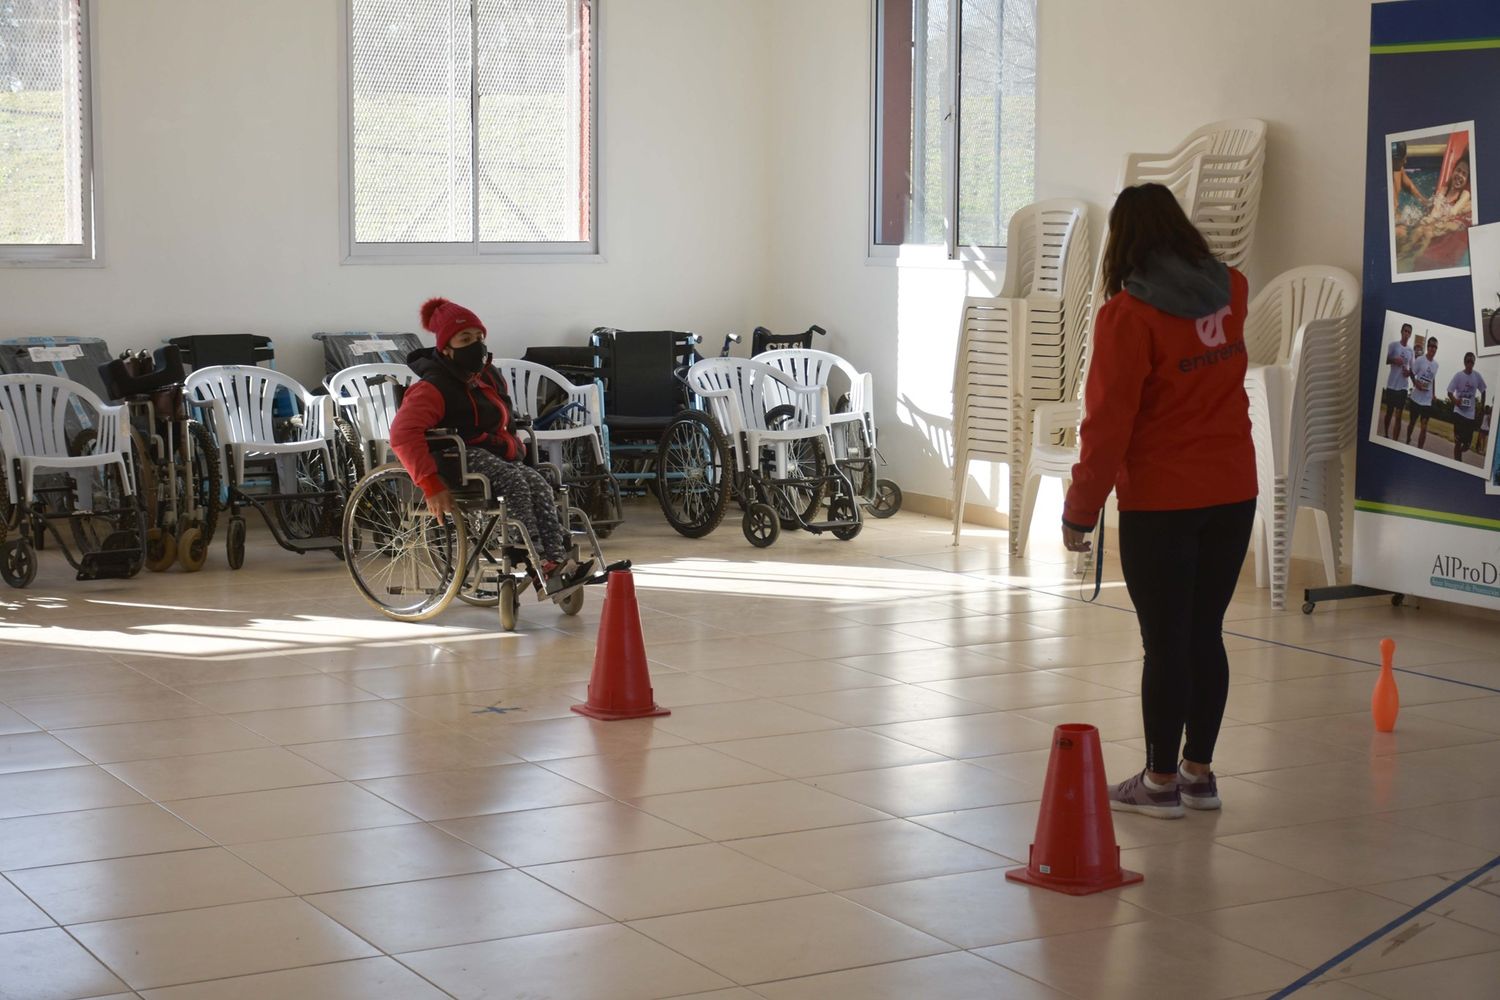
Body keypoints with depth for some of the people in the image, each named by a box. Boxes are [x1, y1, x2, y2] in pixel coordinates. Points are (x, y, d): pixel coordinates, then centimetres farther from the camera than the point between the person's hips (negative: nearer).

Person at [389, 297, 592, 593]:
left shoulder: (489, 377, 16)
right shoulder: (434, 387, -13)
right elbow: (403, 434, -26)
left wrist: (516, 450, 14)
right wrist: (431, 485, -32)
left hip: (495, 455, 8)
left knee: (537, 483, -23)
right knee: (512, 479, -33)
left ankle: (558, 559, -35)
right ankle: (539, 562, -37)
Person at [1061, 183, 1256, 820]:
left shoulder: (1127, 316, -14)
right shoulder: (1231, 293, 2)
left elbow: (1107, 424, -14)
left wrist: (1080, 511, -6)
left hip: (1160, 505, -6)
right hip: (1233, 493, 6)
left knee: (1165, 642, 2)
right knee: (1206, 634, 13)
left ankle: (1161, 781, 10)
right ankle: (1199, 772, 21)